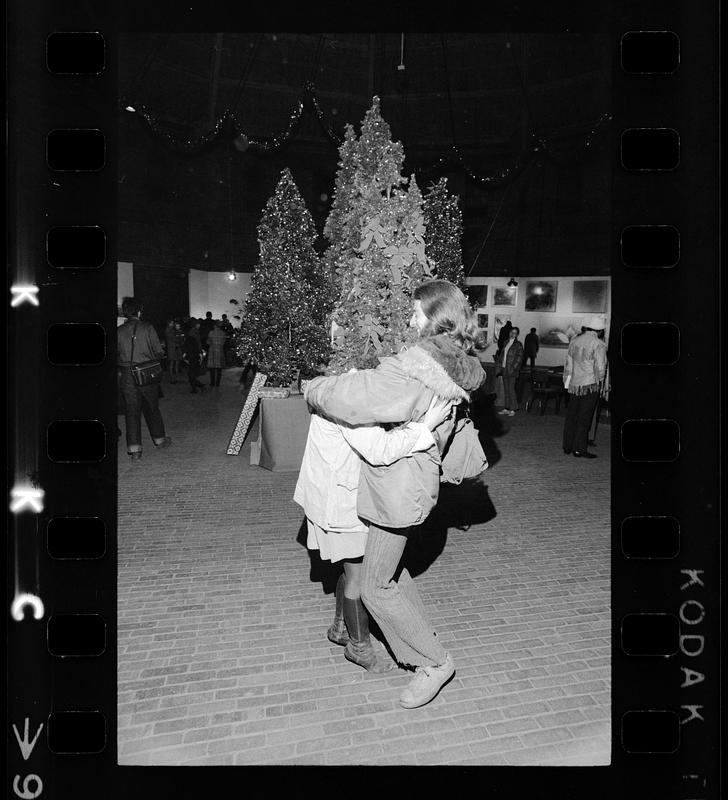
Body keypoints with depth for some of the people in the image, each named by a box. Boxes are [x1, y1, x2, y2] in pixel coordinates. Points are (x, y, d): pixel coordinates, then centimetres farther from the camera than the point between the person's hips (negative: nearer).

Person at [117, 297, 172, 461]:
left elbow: (114, 354, 1)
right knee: (152, 408, 15)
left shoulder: (119, 331, 0)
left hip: (126, 375, 1)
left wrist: (120, 370, 16)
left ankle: (134, 450, 2)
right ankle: (159, 439, 31)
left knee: (131, 411, 4)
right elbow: (159, 352, -7)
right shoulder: (147, 327, -5)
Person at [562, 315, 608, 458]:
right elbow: (600, 368, -13)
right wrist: (600, 382, 3)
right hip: (590, 385, -5)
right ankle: (579, 449, 4)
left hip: (573, 384, 5)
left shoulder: (574, 340, 7)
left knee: (571, 415, 12)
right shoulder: (598, 344, -11)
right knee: (584, 418, 1)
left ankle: (567, 447, 18)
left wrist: (567, 379, 20)